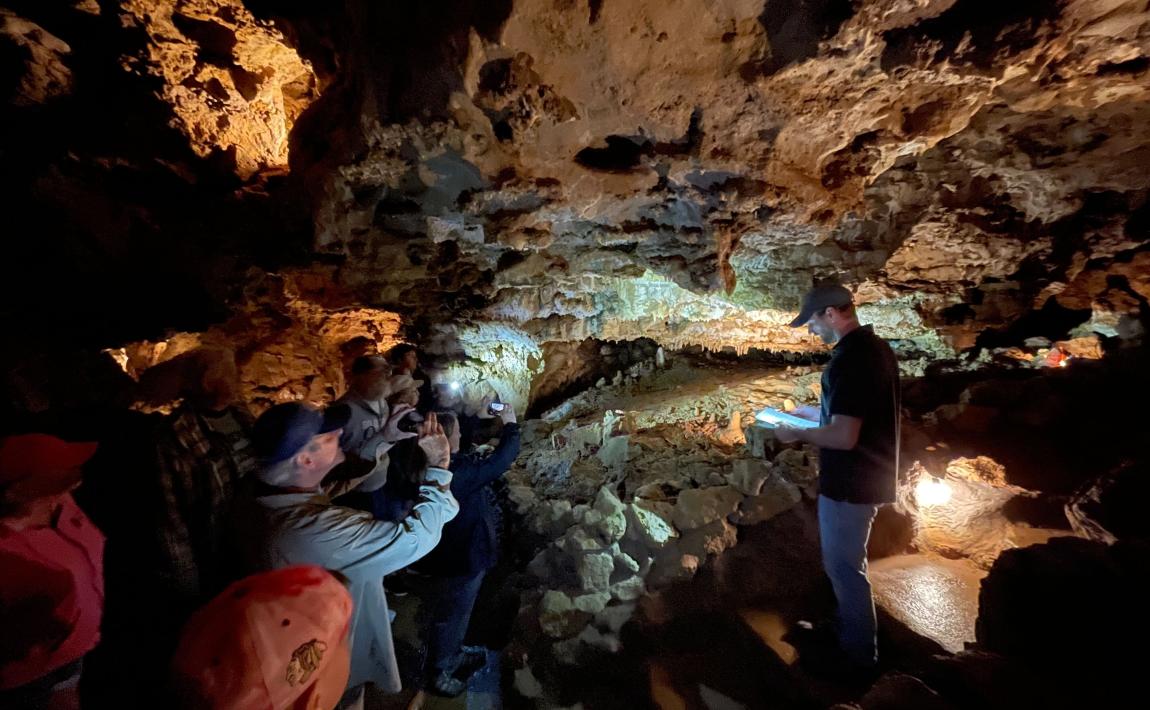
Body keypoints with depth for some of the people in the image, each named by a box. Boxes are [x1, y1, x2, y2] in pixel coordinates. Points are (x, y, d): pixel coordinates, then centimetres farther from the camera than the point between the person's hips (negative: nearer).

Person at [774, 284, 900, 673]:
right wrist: (815, 413, 15)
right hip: (868, 475, 10)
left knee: (843, 566, 10)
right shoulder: (877, 347, 5)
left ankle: (858, 654, 30)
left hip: (850, 483, -10)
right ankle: (849, 630, 46)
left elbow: (843, 436, -30)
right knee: (847, 561, 26)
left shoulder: (850, 359, -27)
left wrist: (797, 434, -15)